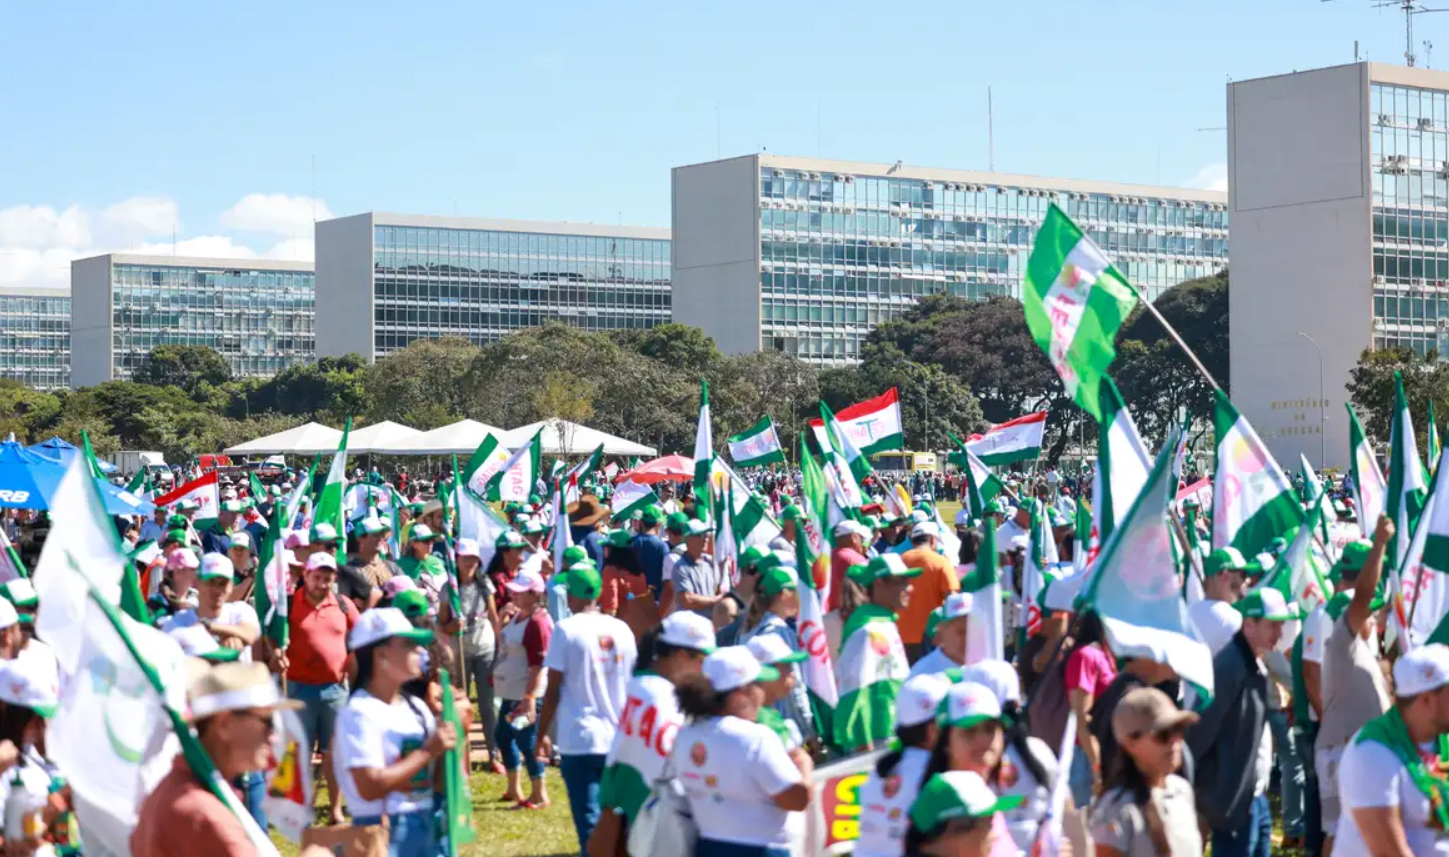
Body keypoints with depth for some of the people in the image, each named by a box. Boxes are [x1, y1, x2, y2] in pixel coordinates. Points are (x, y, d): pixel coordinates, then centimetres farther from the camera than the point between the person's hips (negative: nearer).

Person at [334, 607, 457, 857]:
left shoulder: (417, 708, 10)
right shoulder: (360, 713, -13)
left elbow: (439, 781, 12)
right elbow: (370, 786, -22)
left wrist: (448, 744, -6)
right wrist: (427, 752, -18)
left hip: (427, 830, 8)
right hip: (383, 835, -8)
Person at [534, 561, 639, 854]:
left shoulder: (566, 630, -7)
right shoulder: (621, 629, 6)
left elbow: (553, 689, -7)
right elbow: (631, 684, 12)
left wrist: (542, 733, 3)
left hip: (579, 741, -4)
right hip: (620, 739, 4)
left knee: (590, 823, -3)